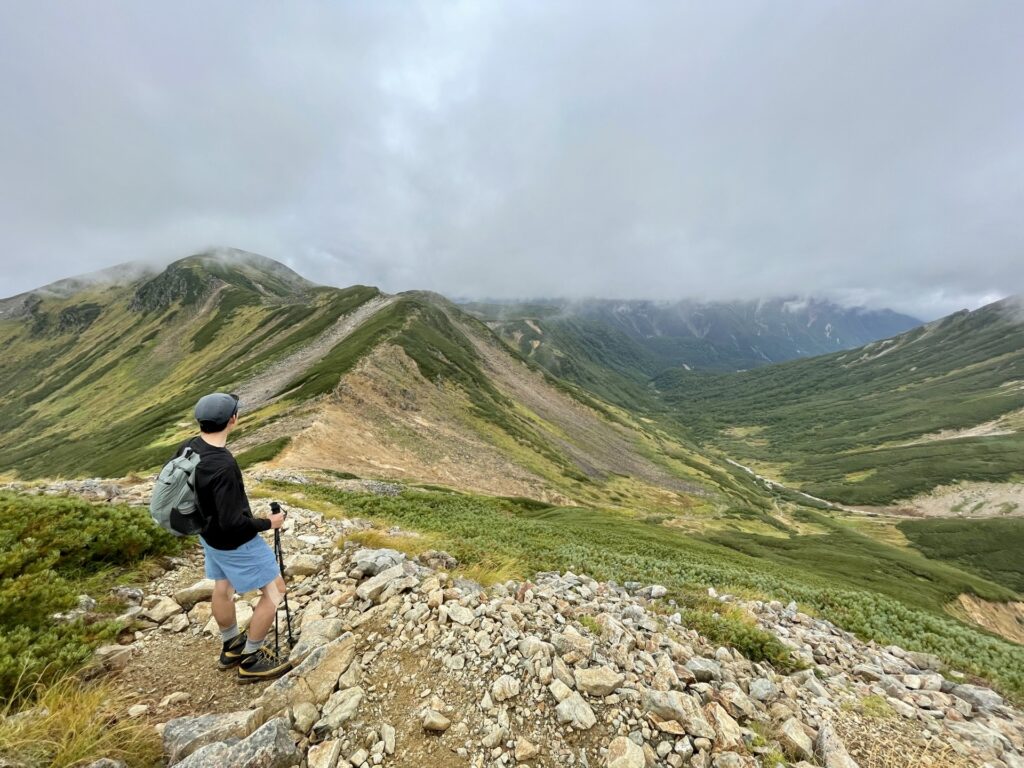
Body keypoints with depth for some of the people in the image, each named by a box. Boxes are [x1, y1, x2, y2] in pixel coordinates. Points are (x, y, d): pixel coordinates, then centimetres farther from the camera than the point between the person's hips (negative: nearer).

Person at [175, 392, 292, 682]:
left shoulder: (186, 448, -11)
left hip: (209, 533, 9)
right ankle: (251, 661, 23)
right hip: (236, 541, -9)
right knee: (274, 591, 8)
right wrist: (268, 523, -16)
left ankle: (231, 648, 47)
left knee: (223, 588, 26)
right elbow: (233, 523, -32)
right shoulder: (223, 466, -36)